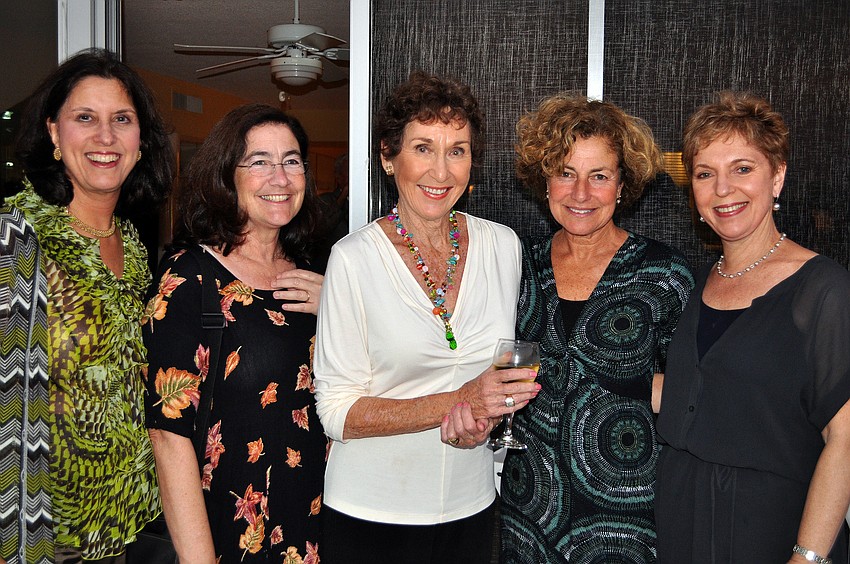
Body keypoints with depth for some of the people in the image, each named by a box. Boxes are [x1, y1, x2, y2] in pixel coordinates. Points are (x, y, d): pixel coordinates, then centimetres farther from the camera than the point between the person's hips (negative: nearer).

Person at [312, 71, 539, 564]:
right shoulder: (355, 258, -15)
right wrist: (457, 403, -24)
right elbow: (336, 412, -14)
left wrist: (497, 405, -10)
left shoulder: (503, 246, -2)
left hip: (471, 507, 4)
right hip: (372, 517, -3)